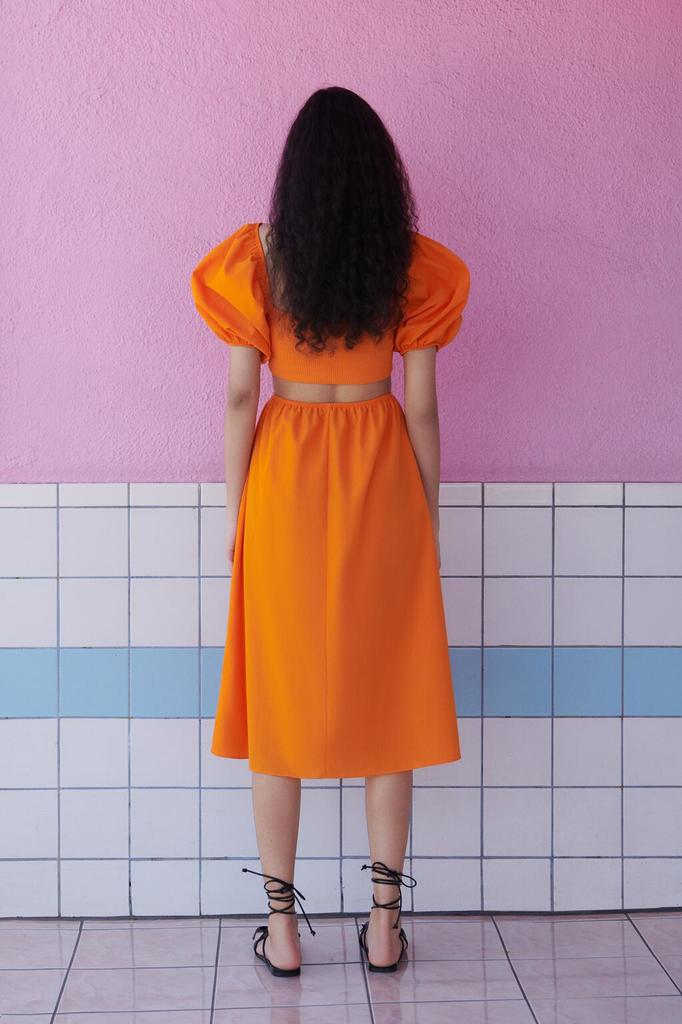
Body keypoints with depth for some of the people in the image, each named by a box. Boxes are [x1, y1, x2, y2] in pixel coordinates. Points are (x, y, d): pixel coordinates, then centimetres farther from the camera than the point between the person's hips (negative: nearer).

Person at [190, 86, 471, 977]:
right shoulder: (412, 269, -3)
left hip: (284, 479, 0)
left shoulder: (259, 262, -4)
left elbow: (240, 395, -4)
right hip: (382, 481, 1)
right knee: (386, 697, 8)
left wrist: (235, 512, 5)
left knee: (281, 700, 7)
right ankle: (384, 923, 15)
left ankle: (282, 927, 12)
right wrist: (427, 519, 8)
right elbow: (421, 405, -1)